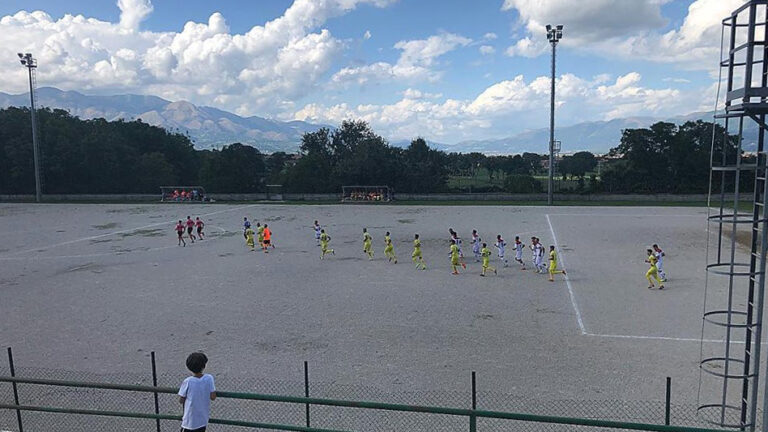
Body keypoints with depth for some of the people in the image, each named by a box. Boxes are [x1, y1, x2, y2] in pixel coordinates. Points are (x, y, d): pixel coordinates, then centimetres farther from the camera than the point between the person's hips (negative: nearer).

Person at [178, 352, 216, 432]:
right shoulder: (209, 378, -14)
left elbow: (181, 400, -9)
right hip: (203, 419, 3)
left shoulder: (187, 382, -18)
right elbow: (213, 397, -9)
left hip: (190, 419, -2)